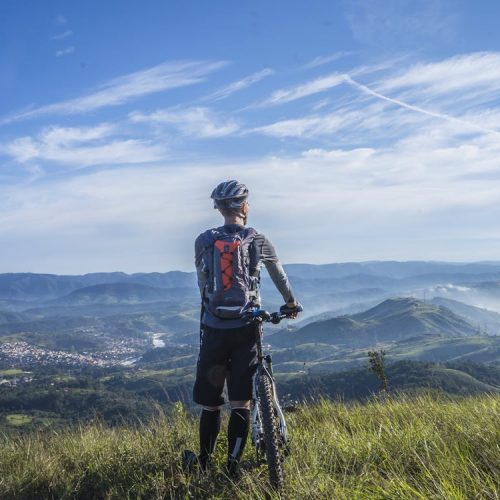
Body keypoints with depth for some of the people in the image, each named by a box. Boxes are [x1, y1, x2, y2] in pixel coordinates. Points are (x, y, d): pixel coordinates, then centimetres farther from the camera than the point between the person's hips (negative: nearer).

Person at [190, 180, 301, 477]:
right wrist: (291, 302, 36)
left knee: (210, 403, 12)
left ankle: (204, 465, 23)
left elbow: (203, 283, 13)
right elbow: (279, 275, 18)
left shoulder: (203, 241, 3)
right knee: (241, 403, 4)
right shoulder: (257, 241, 2)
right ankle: (233, 468, 4)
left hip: (214, 330, 1)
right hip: (245, 329, -1)